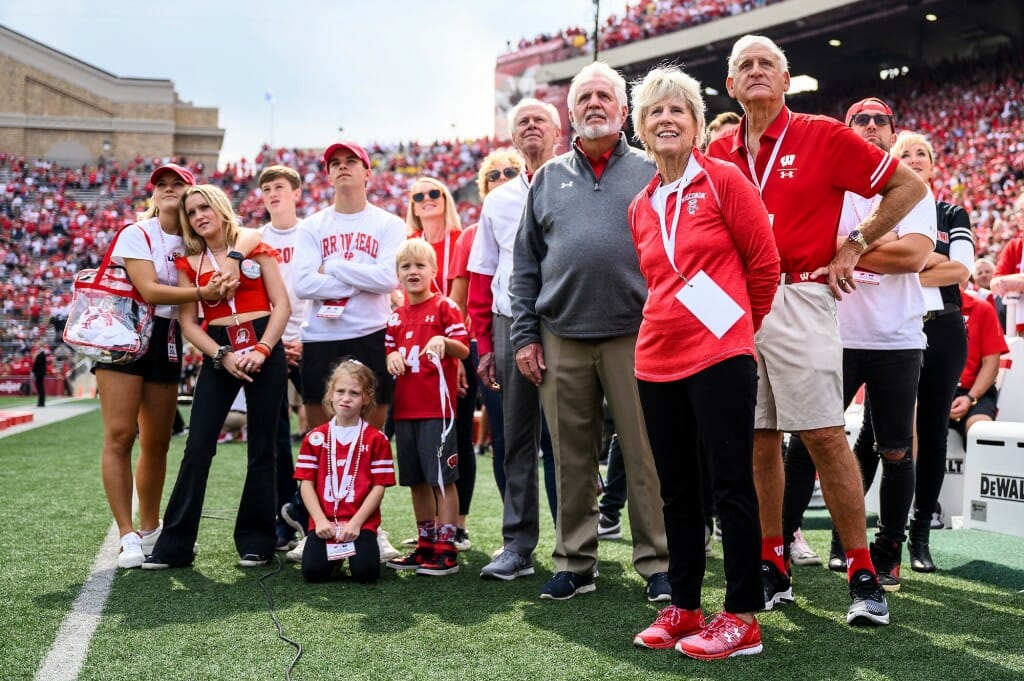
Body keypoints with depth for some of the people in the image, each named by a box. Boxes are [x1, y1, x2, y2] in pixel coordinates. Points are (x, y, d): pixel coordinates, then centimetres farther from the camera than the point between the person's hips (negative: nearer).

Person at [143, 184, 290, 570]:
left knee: (262, 448, 2)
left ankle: (256, 541, 12)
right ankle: (175, 544, 2)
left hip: (264, 348, -2)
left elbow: (282, 304, 0)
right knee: (198, 447, -4)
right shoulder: (189, 263, 11)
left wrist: (262, 350, -12)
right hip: (218, 353, 2)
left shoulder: (255, 247, 6)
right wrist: (223, 356, -9)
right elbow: (188, 323, 6)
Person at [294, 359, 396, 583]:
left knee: (366, 571, -22)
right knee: (313, 571, -20)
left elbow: (379, 486, -2)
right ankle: (335, 554, 14)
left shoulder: (376, 439, 2)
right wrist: (320, 520, -10)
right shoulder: (315, 438, 8)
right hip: (324, 523, 1)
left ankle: (352, 548, 12)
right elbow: (306, 483, 4)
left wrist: (356, 522, -12)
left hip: (361, 523, -1)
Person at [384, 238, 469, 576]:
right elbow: (389, 351, 21)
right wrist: (391, 357, -2)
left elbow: (463, 349, -9)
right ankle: (425, 546, 21)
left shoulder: (445, 307, -3)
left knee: (442, 478, -4)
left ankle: (446, 550, 0)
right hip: (405, 409, 7)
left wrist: (443, 341, -29)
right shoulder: (396, 317, 16)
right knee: (416, 480, 11)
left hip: (437, 408, -6)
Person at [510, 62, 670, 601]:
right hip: (562, 339, 3)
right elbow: (525, 265, 14)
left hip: (635, 334, -2)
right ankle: (574, 562, 19)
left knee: (645, 455, -1)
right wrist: (525, 334, 5)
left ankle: (657, 563, 9)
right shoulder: (548, 178, 15)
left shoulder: (651, 173, 7)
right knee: (572, 458, 8)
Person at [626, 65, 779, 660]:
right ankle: (683, 607, 23)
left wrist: (738, 327, 8)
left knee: (730, 486, -1)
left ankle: (743, 617, 7)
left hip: (720, 357, -6)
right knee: (677, 489, 12)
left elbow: (765, 263, -1)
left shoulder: (724, 180, -4)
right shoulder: (641, 206, 12)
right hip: (657, 362, 6)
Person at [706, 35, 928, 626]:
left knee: (825, 435, -7)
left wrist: (853, 246, -1)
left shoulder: (822, 136, 0)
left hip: (799, 301, -4)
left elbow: (910, 186, 2)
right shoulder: (719, 154, 12)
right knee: (760, 439, 7)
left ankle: (863, 574, 2)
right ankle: (774, 569, 17)